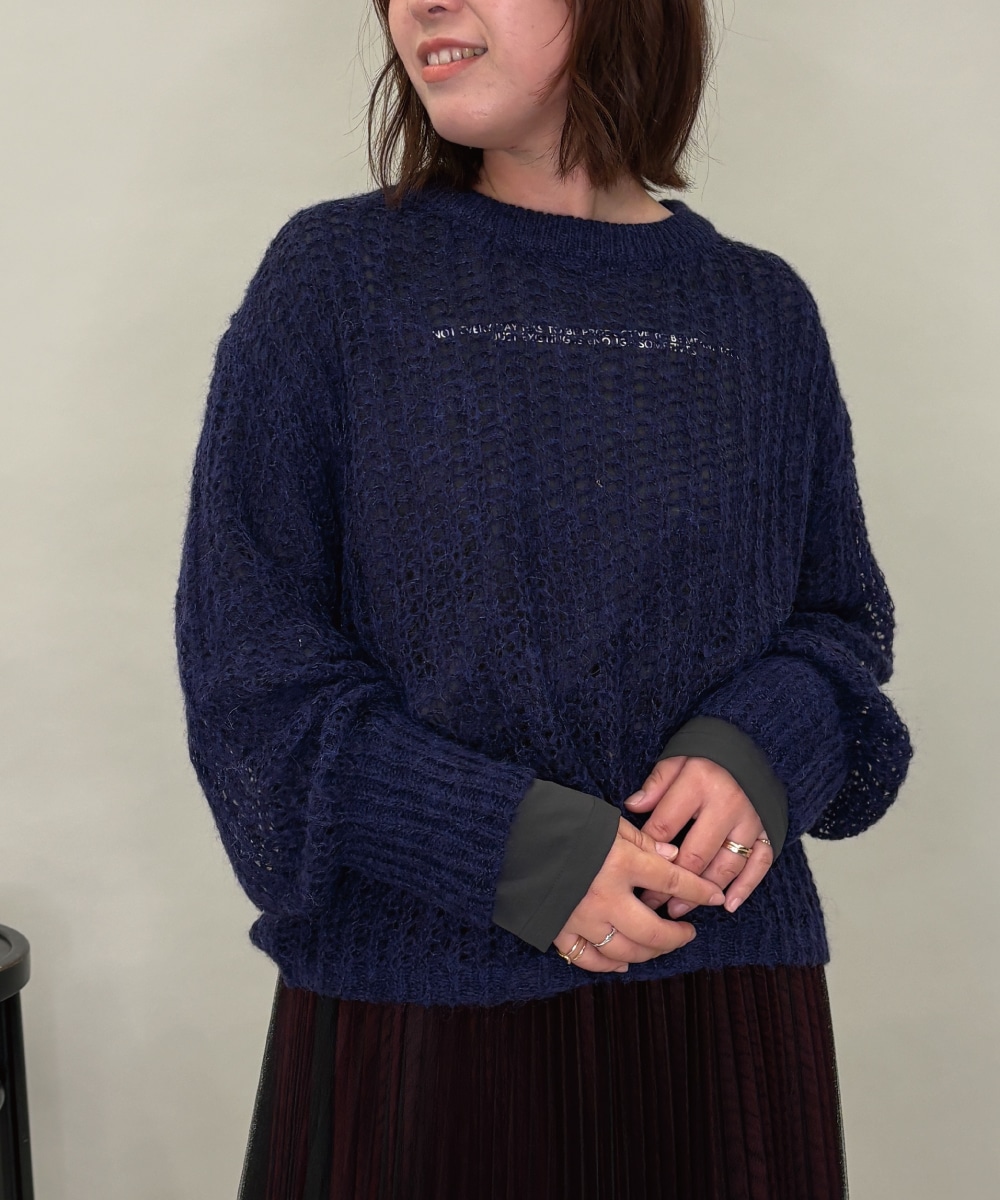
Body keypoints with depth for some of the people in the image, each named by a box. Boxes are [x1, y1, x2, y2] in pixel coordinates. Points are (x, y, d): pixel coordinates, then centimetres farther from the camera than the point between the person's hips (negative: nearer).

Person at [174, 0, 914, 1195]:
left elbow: (841, 616, 11)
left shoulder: (761, 309, 4)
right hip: (410, 995, -2)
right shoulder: (332, 277, -2)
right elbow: (248, 662, -6)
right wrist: (510, 846, -19)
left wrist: (761, 756, -12)